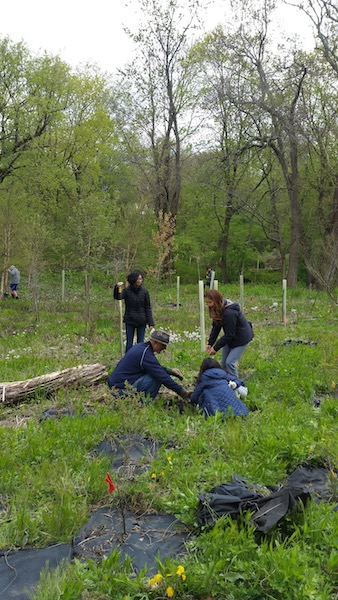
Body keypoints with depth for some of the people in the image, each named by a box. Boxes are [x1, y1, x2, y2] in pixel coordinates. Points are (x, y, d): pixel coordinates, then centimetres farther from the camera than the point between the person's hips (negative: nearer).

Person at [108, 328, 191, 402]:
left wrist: (170, 370, 14)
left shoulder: (141, 346, 9)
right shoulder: (146, 355, -20)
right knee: (157, 378, -16)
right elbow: (163, 377, -20)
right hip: (121, 389, -10)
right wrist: (182, 392, -13)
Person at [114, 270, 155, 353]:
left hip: (141, 322, 1)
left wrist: (151, 323, -4)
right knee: (129, 343, 4)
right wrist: (117, 288, -45)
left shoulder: (144, 291, -3)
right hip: (130, 321, -1)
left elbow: (148, 308, 0)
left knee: (141, 343, 8)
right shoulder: (127, 291, -6)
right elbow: (118, 297, -25)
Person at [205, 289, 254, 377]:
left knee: (230, 362, -13)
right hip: (230, 337, 9)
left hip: (241, 338, -9)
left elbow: (229, 335, -27)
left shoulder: (229, 313, -34)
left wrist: (215, 348, -21)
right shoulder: (218, 310, -6)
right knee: (224, 363, 10)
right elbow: (215, 327, 0)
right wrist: (210, 343, -11)